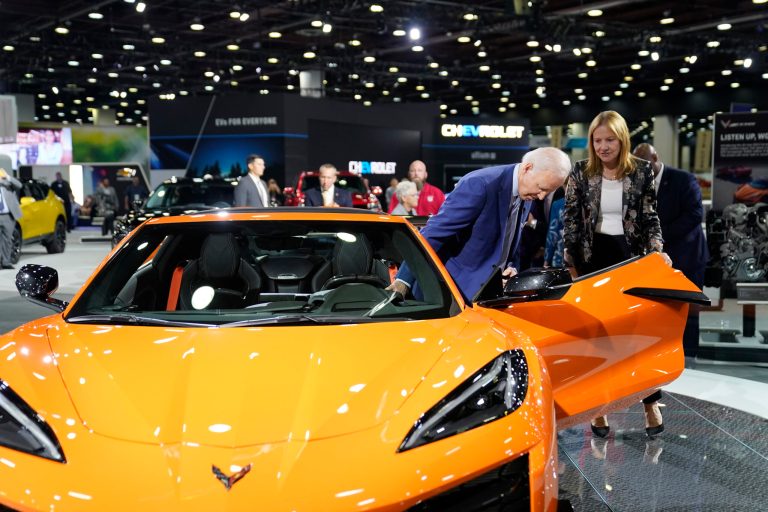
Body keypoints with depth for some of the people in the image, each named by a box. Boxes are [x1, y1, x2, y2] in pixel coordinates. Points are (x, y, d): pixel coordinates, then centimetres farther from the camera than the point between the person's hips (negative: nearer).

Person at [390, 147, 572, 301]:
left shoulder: (526, 198, 4)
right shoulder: (480, 184, -21)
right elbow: (434, 233, -25)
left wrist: (510, 267, -3)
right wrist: (404, 280, -28)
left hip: (486, 291, 7)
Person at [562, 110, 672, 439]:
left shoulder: (642, 172, 0)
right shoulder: (581, 172, 0)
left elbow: (650, 218, 3)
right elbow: (570, 220, 2)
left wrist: (657, 251, -12)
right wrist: (570, 263, -2)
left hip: (631, 258, 0)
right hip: (593, 258, 0)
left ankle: (651, 403, 17)